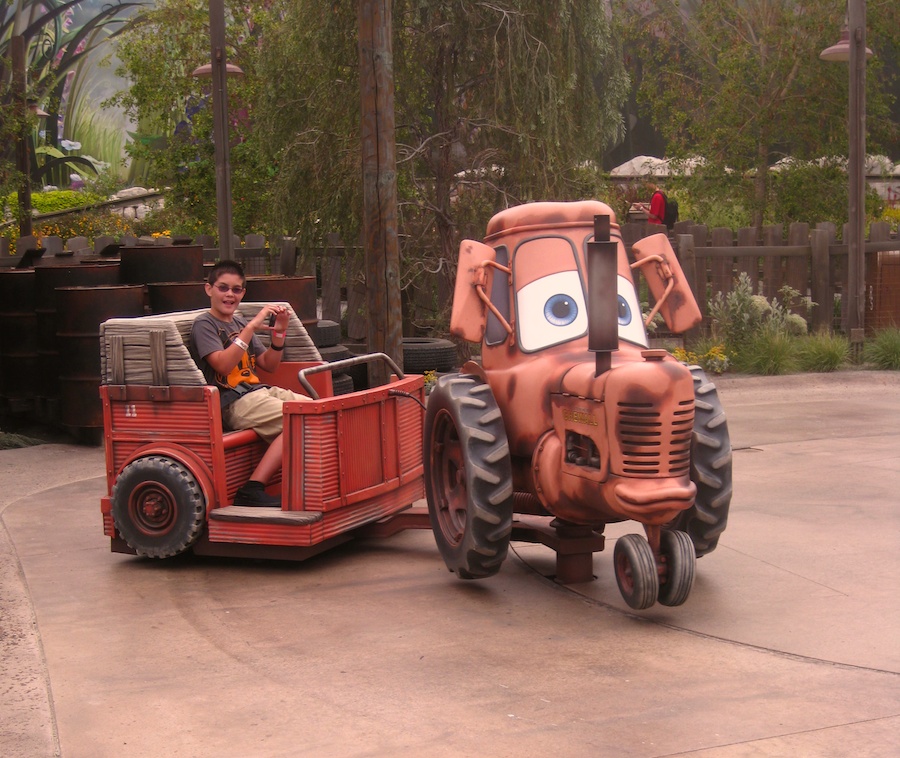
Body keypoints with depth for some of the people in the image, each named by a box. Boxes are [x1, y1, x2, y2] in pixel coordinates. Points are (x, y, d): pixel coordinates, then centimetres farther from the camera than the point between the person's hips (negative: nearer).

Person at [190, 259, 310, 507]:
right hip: (233, 401, -8)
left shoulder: (240, 323, 22)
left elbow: (268, 365, 20)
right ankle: (252, 490, -29)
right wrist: (251, 327, -21)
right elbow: (223, 364, -18)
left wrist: (279, 333, 3)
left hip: (260, 391, 8)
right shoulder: (203, 324, -2)